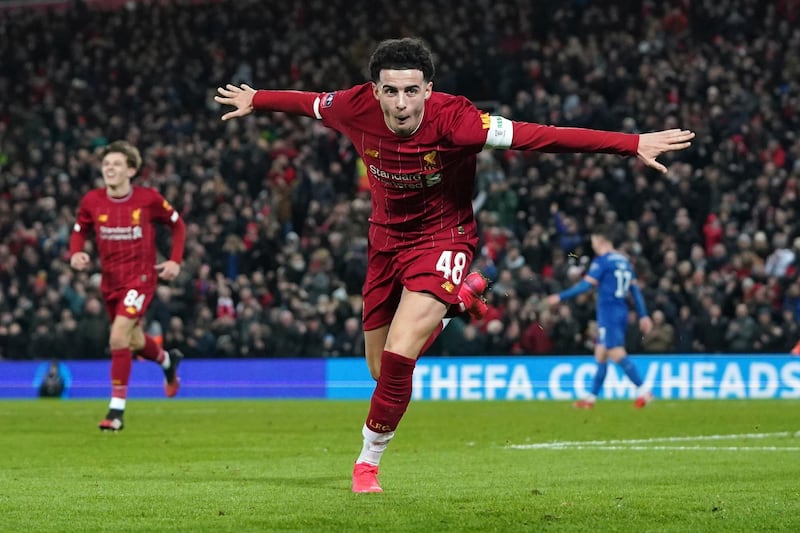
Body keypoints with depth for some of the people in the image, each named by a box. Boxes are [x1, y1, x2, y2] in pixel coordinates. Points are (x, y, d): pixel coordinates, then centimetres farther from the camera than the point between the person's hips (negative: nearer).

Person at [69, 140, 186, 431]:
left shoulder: (148, 199, -11)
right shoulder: (92, 201, -5)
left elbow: (177, 224, 4)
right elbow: (79, 231, 11)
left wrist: (175, 261, -5)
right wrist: (76, 253, -11)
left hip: (140, 276, -5)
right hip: (110, 279, 5)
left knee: (118, 337, -20)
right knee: (135, 342, 20)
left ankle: (117, 408, -13)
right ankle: (167, 359, 55)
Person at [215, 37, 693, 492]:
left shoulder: (452, 120, -30)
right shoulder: (357, 108, -18)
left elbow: (536, 136, -36)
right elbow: (307, 102, 5)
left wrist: (634, 145, -41)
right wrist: (253, 101, 24)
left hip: (443, 238, -5)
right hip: (387, 239, 5)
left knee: (398, 357, -21)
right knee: (382, 370, 12)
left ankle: (369, 460, 3)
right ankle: (455, 300, 40)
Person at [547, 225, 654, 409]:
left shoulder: (602, 261, -9)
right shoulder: (624, 261, 15)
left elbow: (586, 285, -15)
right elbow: (635, 289, 15)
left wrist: (560, 297, -9)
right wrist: (643, 315, 16)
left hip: (608, 313, -9)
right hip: (621, 313, 9)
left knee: (617, 354, -13)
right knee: (600, 354, 14)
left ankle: (643, 390, -23)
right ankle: (592, 397, 18)